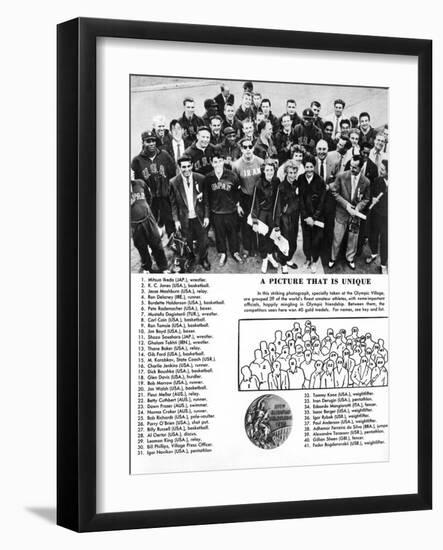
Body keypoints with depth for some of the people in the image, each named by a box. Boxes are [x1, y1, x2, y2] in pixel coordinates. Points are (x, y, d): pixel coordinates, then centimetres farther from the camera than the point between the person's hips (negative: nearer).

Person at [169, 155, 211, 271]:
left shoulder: (201, 179, -7)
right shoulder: (174, 182, -8)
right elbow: (173, 203, -1)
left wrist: (206, 216, -4)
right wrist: (176, 220, -6)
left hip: (199, 217, 1)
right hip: (184, 219, 0)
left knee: (203, 241, 8)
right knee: (187, 243, 9)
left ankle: (203, 259, 34)